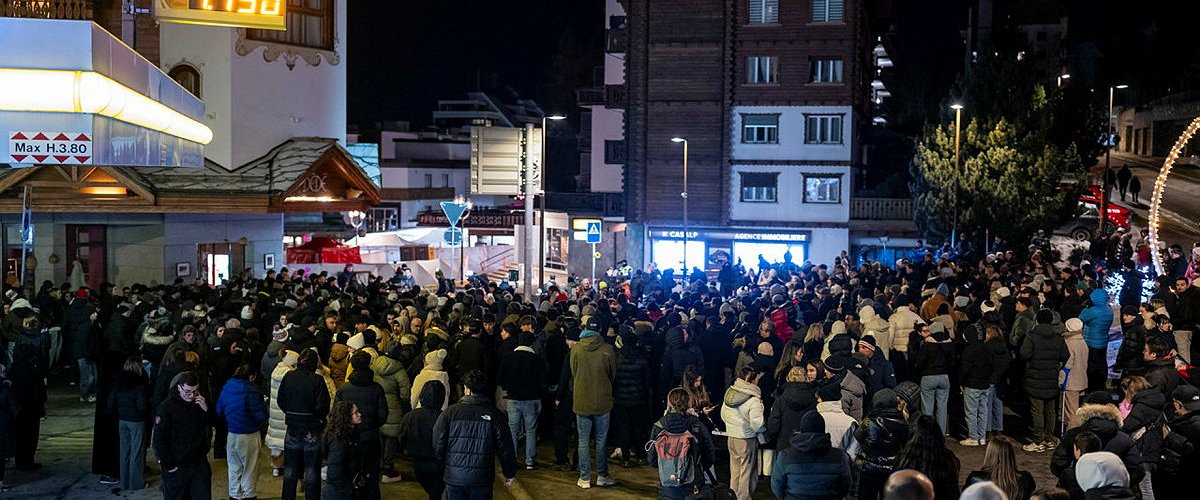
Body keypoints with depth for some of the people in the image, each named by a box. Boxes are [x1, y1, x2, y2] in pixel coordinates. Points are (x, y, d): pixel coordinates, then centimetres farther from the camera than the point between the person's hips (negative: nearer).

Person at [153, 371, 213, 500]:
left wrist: (206, 410, -12)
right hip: (177, 467, -4)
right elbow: (159, 440, -10)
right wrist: (169, 465, -11)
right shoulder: (166, 408, -11)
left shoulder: (200, 402, 4)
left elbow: (212, 426, 6)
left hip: (200, 463, 4)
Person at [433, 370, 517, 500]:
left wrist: (442, 462, 18)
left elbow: (437, 444, -2)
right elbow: (505, 448, -1)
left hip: (454, 476, 0)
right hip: (482, 479, 0)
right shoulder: (496, 415, -4)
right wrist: (510, 473, 11)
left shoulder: (449, 412, -5)